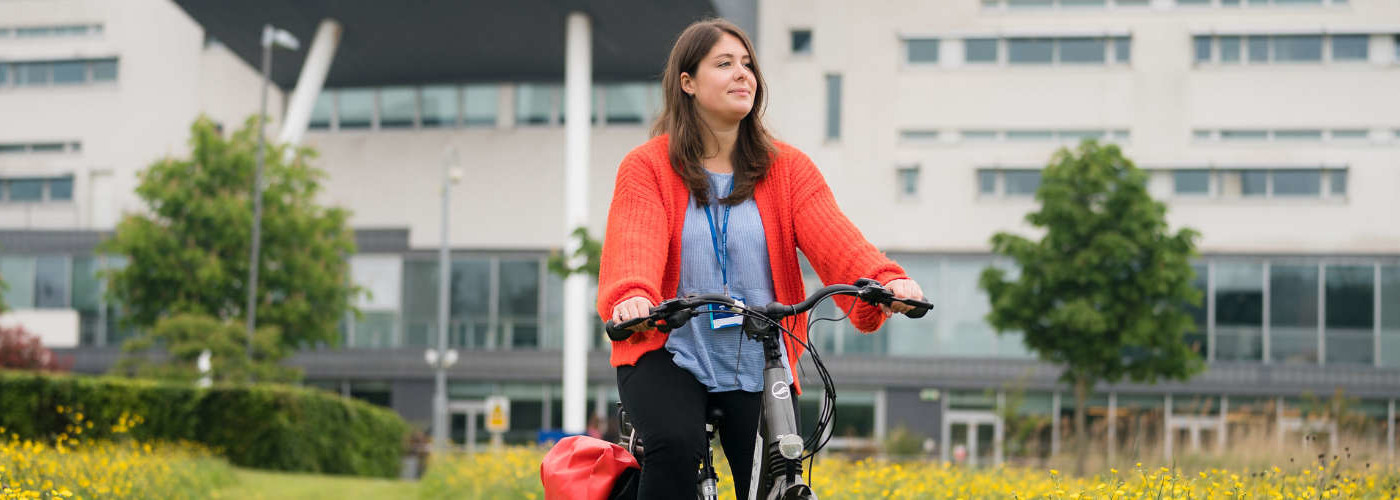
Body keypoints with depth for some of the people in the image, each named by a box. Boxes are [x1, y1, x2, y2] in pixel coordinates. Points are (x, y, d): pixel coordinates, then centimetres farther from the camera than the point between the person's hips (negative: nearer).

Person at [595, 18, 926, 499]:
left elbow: (833, 238, -10)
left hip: (758, 366, 3)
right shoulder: (647, 167, 0)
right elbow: (635, 242, -18)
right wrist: (632, 295, -42)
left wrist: (886, 279, -32)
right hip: (670, 355, -3)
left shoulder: (788, 169, 6)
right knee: (676, 445, -30)